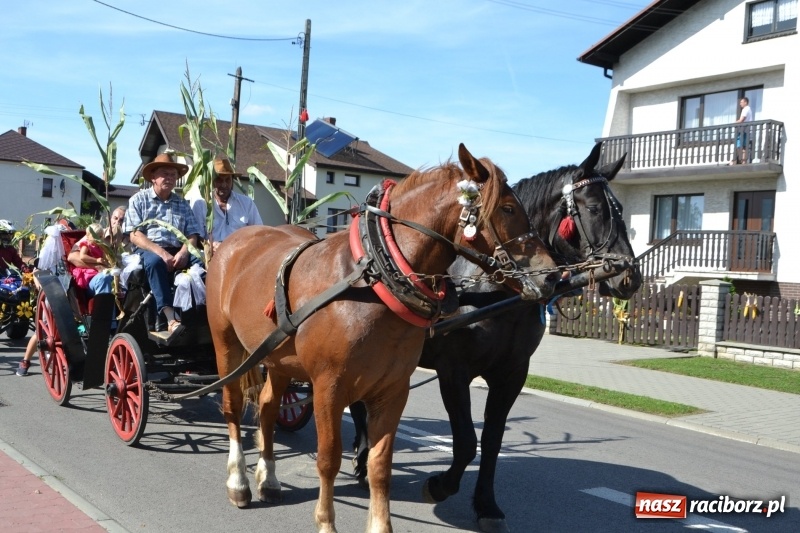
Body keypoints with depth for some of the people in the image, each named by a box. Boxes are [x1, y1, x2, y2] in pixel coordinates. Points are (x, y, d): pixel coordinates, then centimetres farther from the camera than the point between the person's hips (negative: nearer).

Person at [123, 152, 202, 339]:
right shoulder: (139, 199, 9)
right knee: (154, 261, -39)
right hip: (148, 250, -3)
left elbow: (192, 235, 9)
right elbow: (135, 236, -2)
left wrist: (183, 252, -14)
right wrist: (160, 252, -18)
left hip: (177, 252, 3)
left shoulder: (182, 204, 19)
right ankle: (170, 317, -49)